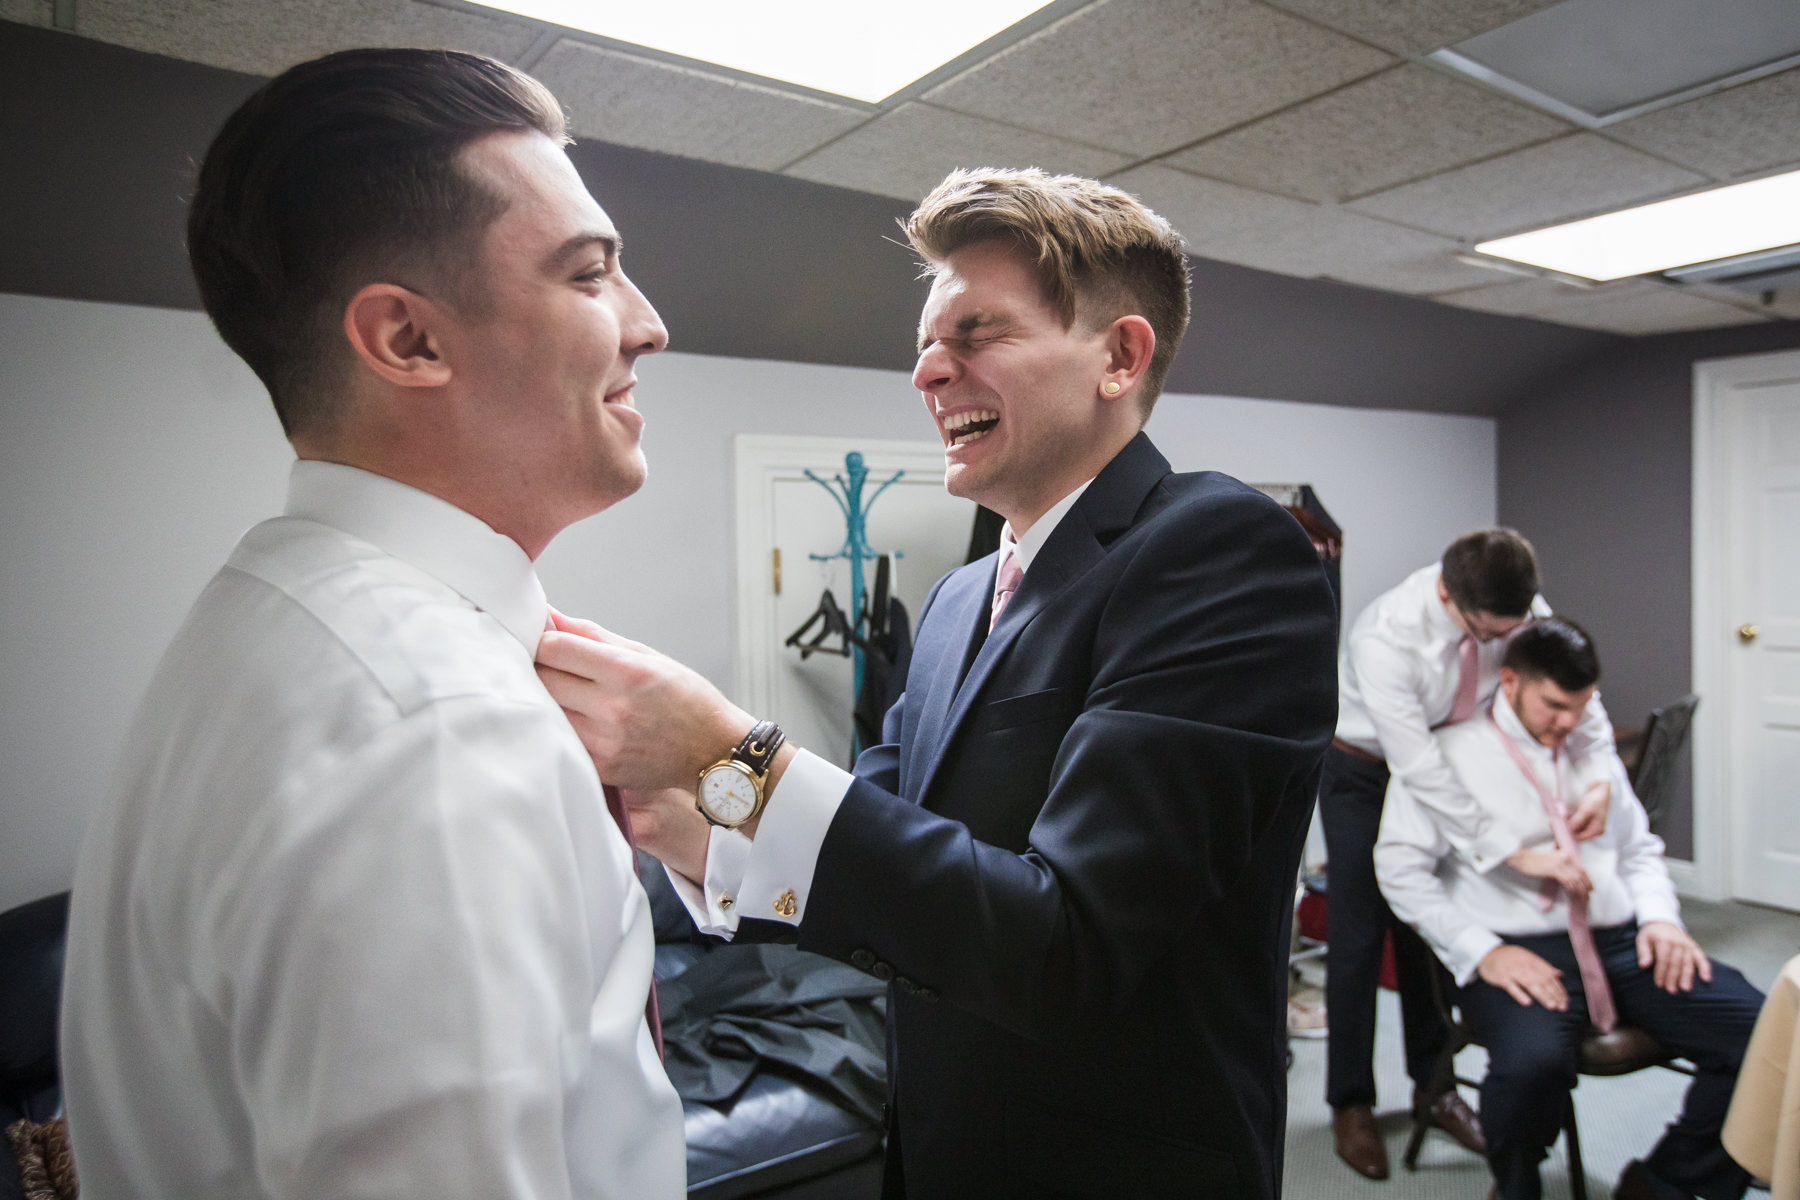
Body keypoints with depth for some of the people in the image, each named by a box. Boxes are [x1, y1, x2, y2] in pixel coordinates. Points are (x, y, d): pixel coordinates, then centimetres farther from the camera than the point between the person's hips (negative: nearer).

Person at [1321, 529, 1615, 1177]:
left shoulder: (1518, 606, -22)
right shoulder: (1384, 638, -39)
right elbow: (1418, 770, -37)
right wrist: (1517, 852, -36)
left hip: (1446, 761, 5)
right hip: (1364, 769, -4)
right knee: (1358, 937, 0)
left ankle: (1433, 1085, 28)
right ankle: (1351, 1104, 15)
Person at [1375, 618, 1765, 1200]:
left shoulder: (1594, 752, 22)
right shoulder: (1448, 754, 0)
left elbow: (1640, 848, 27)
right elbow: (1400, 866, -7)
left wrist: (1660, 917, 5)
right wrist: (1482, 952, -15)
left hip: (1624, 944, 6)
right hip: (1518, 953, -6)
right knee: (1533, 1061, -37)